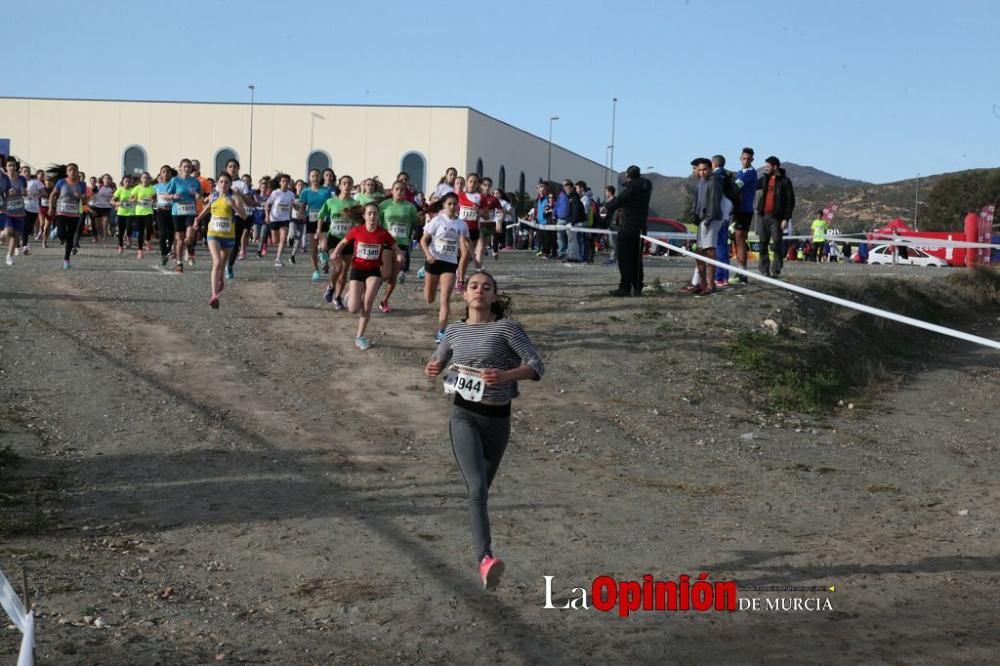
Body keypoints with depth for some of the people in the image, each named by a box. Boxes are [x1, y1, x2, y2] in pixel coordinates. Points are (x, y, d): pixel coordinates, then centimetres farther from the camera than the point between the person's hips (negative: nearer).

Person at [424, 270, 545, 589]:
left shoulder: (507, 328, -4)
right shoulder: (454, 330, 6)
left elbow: (537, 366, -10)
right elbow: (438, 360, 24)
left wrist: (505, 375, -26)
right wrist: (432, 368, 0)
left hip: (497, 418, 0)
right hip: (464, 415, 0)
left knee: (482, 487, 16)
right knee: (477, 487, -20)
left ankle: (483, 557, 42)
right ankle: (485, 558, -30)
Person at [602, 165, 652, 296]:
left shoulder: (631, 186, -13)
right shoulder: (645, 187, 11)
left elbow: (619, 200, -13)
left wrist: (607, 208, 4)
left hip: (628, 227, -8)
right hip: (641, 227, 8)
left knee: (625, 258, -3)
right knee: (636, 258, 13)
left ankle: (625, 287, -6)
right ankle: (637, 288, 14)